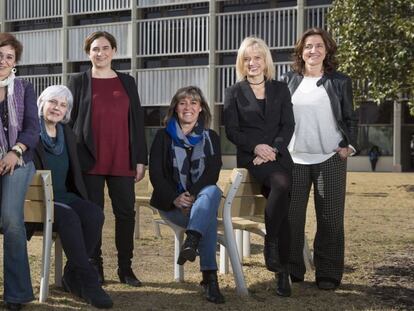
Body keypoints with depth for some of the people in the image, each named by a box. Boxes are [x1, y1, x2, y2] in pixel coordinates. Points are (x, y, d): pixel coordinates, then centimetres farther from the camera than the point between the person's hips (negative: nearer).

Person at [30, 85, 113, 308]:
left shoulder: (68, 135, 16)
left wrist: (84, 203, 8)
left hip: (64, 197, 6)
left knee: (95, 214, -24)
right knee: (68, 217, -34)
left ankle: (72, 277, -14)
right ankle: (88, 281, -28)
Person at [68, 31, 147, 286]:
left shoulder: (127, 82, 13)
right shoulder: (79, 82, 7)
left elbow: (138, 121, 11)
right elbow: (69, 120, 5)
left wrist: (140, 159, 5)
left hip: (122, 162, 2)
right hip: (90, 161, -2)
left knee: (126, 212, 2)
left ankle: (126, 268, 11)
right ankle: (95, 268, 9)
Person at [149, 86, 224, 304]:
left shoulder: (211, 138, 14)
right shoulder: (164, 136, 11)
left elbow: (213, 173, -1)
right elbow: (155, 174, 1)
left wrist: (192, 195, -19)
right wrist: (175, 198, -16)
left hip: (201, 198, 2)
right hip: (170, 203, -1)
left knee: (213, 191, -37)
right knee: (209, 216, -33)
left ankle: (191, 242, -54)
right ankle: (210, 277, -41)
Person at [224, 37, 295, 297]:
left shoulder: (280, 89, 14)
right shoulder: (235, 92, 8)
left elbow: (288, 125, 6)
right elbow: (231, 130, 1)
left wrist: (273, 149, -11)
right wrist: (256, 147, -15)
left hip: (279, 155, 3)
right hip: (250, 157, -2)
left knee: (284, 208, -16)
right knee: (281, 185, -33)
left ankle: (282, 271, -9)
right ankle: (271, 243, -19)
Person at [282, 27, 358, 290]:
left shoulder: (340, 81, 6)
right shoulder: (289, 80, 10)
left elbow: (350, 119, 10)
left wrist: (350, 146, -3)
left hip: (330, 159, -1)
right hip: (294, 159, 1)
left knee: (330, 218, 1)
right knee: (291, 217, 1)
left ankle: (328, 275, 9)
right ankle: (292, 272, 12)